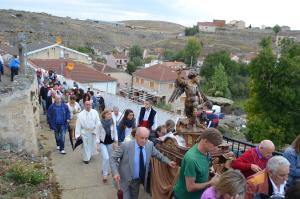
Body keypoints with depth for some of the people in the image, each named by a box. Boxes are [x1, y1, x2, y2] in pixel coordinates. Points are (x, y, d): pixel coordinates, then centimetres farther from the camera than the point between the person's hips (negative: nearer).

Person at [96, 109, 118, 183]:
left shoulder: (112, 123, -10)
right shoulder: (100, 123, -17)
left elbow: (115, 132, 1)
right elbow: (98, 134, -9)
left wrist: (116, 142, 3)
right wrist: (98, 144, -10)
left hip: (110, 142, 4)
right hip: (102, 143, -3)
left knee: (108, 158, 15)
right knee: (106, 158, -14)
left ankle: (104, 170, 40)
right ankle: (105, 174, 2)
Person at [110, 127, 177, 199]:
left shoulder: (149, 145, -11)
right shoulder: (126, 145, -23)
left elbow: (157, 154, 8)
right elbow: (113, 158, -16)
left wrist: (168, 162, 1)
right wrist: (115, 172, -27)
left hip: (138, 180, 5)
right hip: (126, 180, -4)